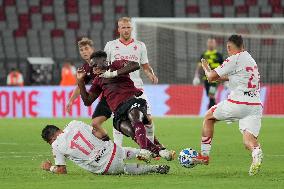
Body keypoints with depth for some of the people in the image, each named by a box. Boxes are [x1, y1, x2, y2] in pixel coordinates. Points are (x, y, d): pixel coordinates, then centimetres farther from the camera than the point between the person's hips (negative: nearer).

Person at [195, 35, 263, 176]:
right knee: (248, 140, -1)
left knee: (209, 117, 19)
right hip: (256, 105, 6)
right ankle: (256, 152, -38)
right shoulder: (251, 59, 21)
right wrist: (221, 77, 46)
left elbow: (211, 77, -3)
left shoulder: (235, 59, -4)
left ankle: (204, 155, 22)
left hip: (238, 103, -6)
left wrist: (206, 68, 18)